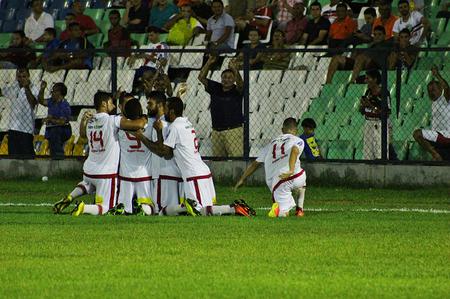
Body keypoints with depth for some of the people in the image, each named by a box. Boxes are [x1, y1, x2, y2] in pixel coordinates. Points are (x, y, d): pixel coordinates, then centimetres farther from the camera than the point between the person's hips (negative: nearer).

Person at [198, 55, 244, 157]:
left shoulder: (236, 91, -2)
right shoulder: (215, 88, 9)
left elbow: (240, 84, -24)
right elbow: (201, 78, 2)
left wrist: (235, 70, -43)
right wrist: (209, 63, -10)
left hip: (234, 130, -5)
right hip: (217, 131, 5)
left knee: (236, 157, -12)